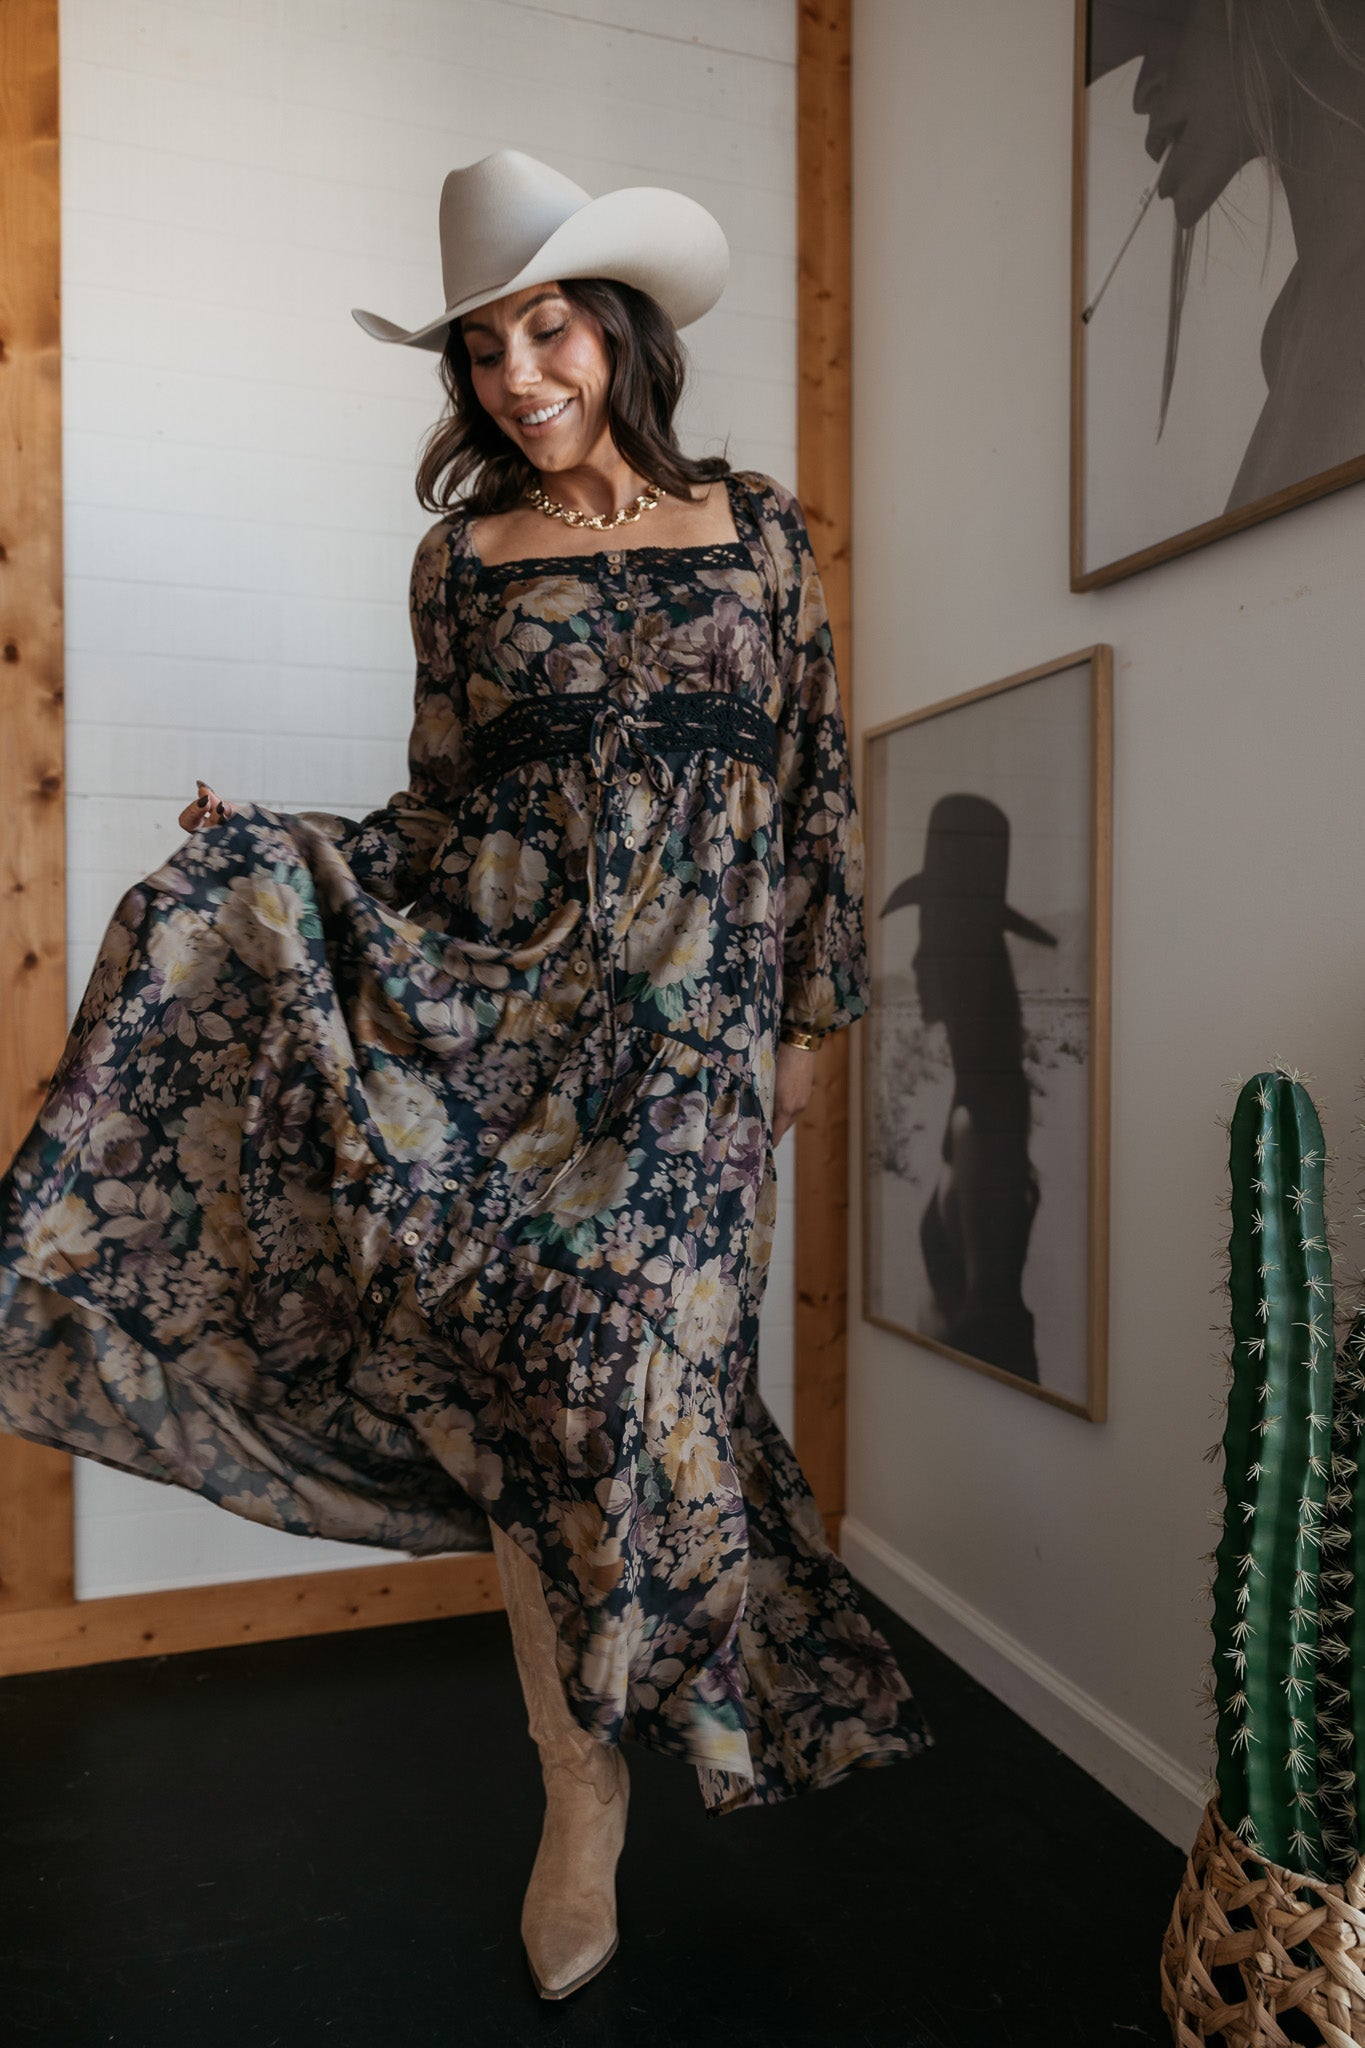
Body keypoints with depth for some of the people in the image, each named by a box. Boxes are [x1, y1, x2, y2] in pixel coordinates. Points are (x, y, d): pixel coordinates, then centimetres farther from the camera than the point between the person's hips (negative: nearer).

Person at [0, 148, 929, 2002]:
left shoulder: (756, 529, 9)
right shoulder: (464, 556, 11)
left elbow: (817, 782, 8)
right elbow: (445, 821, 9)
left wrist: (808, 1009, 5)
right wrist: (268, 848, -6)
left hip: (687, 1017, -1)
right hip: (499, 996, 1)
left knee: (611, 1335, -9)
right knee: (527, 1359, -6)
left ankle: (591, 1775, 17)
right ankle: (585, 1786, 13)